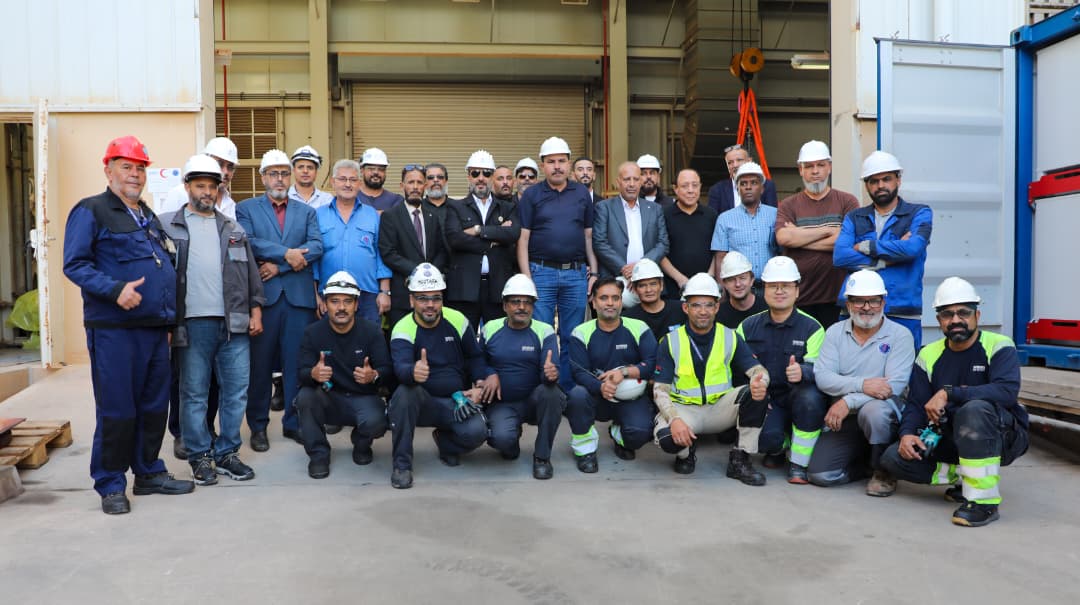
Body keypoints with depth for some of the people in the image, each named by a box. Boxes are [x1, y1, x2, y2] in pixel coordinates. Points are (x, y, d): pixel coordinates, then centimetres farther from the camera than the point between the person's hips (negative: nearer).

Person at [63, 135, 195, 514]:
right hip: (113, 329, -7)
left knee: (154, 406, 11)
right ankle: (110, 486, 11)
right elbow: (74, 264, -11)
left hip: (155, 328, 7)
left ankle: (149, 472, 25)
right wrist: (115, 289, -24)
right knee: (116, 409, -2)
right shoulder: (91, 211, -3)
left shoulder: (148, 216, 19)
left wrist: (168, 318, 20)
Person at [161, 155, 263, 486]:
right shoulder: (168, 225, 5)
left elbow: (251, 272, 16)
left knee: (236, 390, 5)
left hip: (234, 323, 3)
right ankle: (200, 457, 17)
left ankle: (226, 453, 18)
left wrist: (255, 310, 8)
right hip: (192, 323, -3)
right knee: (194, 393, 5)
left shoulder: (233, 229, 16)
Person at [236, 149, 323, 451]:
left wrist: (278, 266, -10)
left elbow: (316, 247, -1)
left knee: (297, 362, 4)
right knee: (259, 363, 4)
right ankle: (258, 426, 16)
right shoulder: (246, 209, 9)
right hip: (262, 295, -2)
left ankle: (294, 423, 16)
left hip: (299, 296, 2)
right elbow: (247, 243, -8)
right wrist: (287, 253, -13)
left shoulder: (307, 212, 14)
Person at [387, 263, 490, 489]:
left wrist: (479, 385, -5)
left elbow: (475, 356, 11)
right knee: (405, 391, -36)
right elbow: (400, 367, -30)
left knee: (477, 432, -28)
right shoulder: (403, 329, -11)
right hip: (422, 402, -1)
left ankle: (446, 442, 12)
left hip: (457, 401, 2)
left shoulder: (457, 320, 0)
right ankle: (402, 464, -20)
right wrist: (413, 372, -55)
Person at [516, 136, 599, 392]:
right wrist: (526, 278, -8)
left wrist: (593, 272, 5)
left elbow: (589, 237, 13)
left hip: (577, 274, 3)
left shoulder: (582, 194, 11)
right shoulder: (531, 195, 3)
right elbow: (522, 239, 0)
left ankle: (568, 388, 17)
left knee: (572, 337, 7)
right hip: (542, 272, -2)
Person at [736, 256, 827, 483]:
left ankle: (798, 463, -13)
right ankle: (778, 447, 13)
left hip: (798, 398, -1)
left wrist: (801, 372, -38)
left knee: (810, 396, -36)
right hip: (764, 399, 1)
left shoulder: (812, 328, -3)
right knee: (765, 437, -30)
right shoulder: (748, 326, 7)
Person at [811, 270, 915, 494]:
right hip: (843, 418, 3)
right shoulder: (835, 332, 5)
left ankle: (883, 471, -9)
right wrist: (862, 384, -25)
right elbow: (822, 376, -8)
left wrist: (848, 401, -26)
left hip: (884, 411, -3)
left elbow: (895, 385, -17)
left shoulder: (900, 335, -4)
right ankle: (863, 460, 19)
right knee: (819, 474, -14)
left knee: (873, 410, -39)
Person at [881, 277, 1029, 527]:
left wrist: (949, 393, -33)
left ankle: (984, 500, -29)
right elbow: (916, 404, 1)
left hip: (1004, 436, -5)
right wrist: (907, 433, -19)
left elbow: (1007, 391, -29)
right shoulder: (929, 355, 3)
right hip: (952, 439, 5)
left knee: (975, 408, -38)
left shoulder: (999, 346, -10)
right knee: (894, 458, -13)